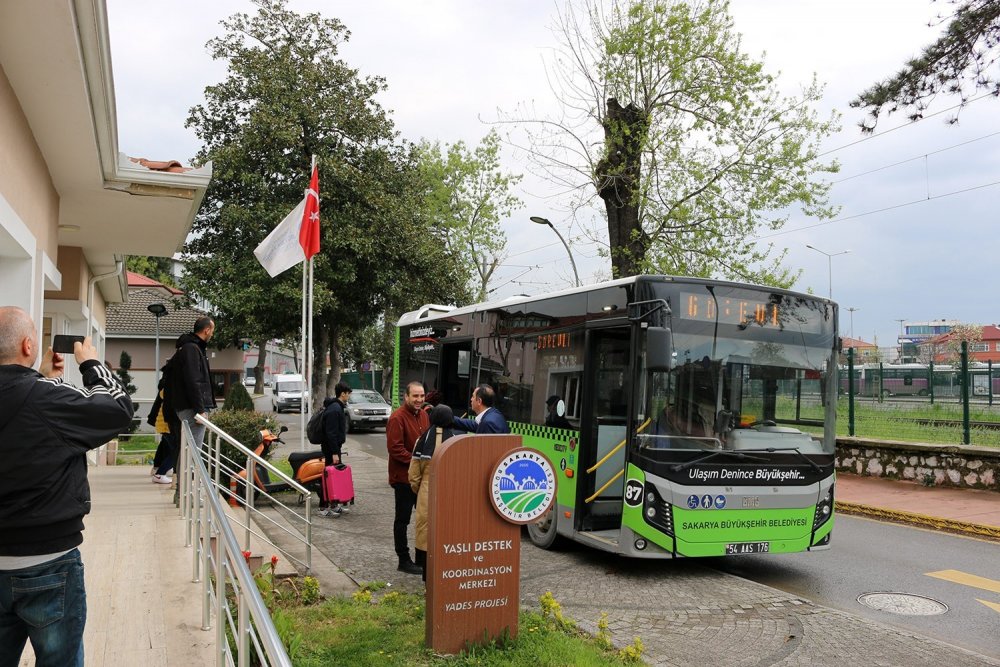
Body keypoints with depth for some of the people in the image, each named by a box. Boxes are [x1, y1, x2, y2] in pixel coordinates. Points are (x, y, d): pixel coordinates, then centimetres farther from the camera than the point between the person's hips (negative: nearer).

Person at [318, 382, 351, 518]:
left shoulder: (338, 407, 13)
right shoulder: (334, 409, -19)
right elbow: (331, 433, -24)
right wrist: (334, 453, -24)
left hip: (335, 446, 10)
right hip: (331, 448, -10)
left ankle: (334, 504, 23)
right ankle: (324, 507, 1)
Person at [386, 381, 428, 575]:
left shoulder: (423, 415, 9)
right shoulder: (397, 417, -17)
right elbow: (395, 448, -22)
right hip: (404, 477, -8)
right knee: (403, 519, 4)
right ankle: (404, 560, 14)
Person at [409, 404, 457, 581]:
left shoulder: (424, 439, -4)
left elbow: (414, 473, 1)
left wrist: (417, 489, 17)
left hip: (427, 493, 1)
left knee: (426, 528, 10)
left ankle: (428, 572, 18)